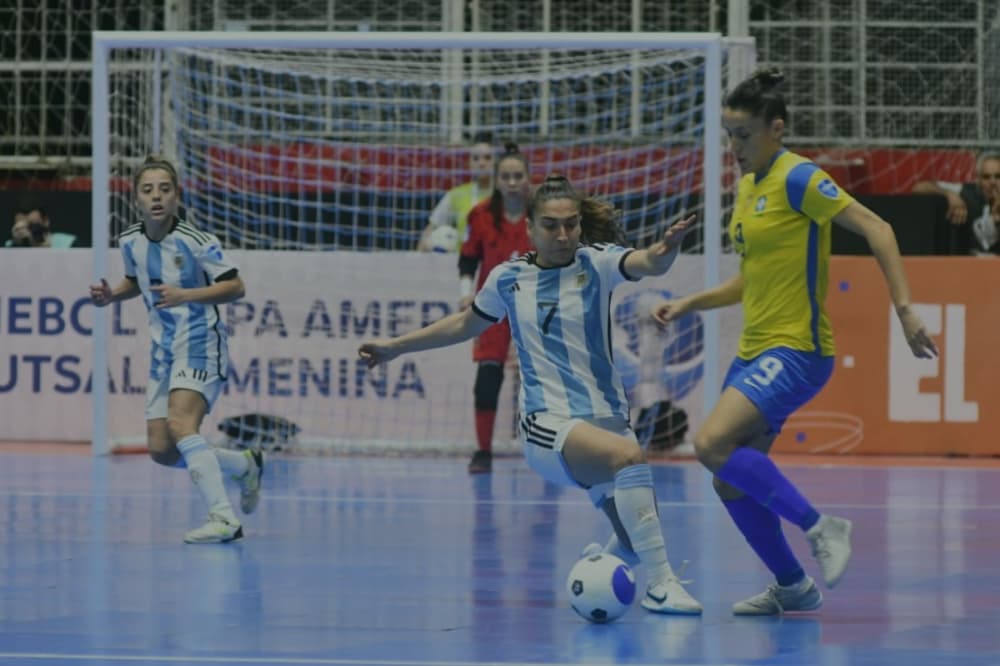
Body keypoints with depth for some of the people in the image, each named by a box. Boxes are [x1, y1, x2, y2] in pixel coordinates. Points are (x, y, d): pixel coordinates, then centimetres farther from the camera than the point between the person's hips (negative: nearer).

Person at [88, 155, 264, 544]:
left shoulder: (194, 241, -17)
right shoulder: (130, 242, 2)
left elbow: (235, 287, -16)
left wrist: (186, 295, -29)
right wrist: (112, 295, 2)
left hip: (200, 344, -7)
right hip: (163, 349, 7)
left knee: (180, 424, -29)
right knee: (161, 450, 5)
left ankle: (223, 519, -28)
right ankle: (244, 465, 29)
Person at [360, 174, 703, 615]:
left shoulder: (596, 264, 0)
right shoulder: (508, 279, 4)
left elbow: (648, 264, -22)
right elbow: (465, 324, 24)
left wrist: (666, 248, -45)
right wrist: (396, 346, 30)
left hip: (607, 418, 2)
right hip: (549, 423, -2)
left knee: (636, 543, -3)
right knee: (629, 457, -34)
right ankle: (661, 585, -30)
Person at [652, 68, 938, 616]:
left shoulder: (797, 179, -13)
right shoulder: (747, 185, 13)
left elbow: (876, 229, -16)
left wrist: (904, 309, -23)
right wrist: (690, 303, 13)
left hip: (796, 350, -9)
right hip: (755, 351, 9)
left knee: (712, 444, -24)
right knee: (731, 483, 7)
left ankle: (822, 528, -12)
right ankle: (792, 588, 22)